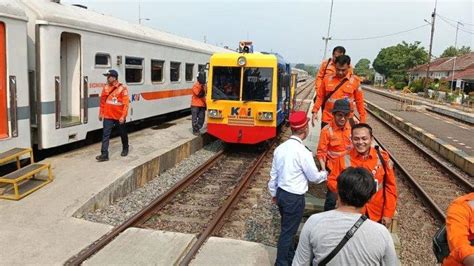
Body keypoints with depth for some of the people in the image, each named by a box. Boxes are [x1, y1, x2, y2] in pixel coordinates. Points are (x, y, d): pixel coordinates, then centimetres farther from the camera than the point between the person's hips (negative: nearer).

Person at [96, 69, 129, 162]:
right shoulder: (105, 87, 2)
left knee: (123, 133, 15)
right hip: (108, 116, 3)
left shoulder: (122, 89, -12)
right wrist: (101, 113, 10)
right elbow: (102, 101, 10)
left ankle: (125, 149, 38)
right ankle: (104, 154, -2)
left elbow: (126, 104, -14)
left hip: (119, 117, -3)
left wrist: (123, 116, -18)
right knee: (105, 135, -4)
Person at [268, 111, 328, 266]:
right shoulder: (303, 152, -21)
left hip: (281, 193, 7)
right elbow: (314, 177, -10)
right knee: (288, 231, 7)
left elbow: (274, 174, 7)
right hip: (294, 198, -7)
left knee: (287, 228, 24)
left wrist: (273, 193, 20)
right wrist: (326, 174, 12)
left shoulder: (280, 148, -1)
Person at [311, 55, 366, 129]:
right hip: (327, 119, 1)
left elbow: (359, 101, 3)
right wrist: (315, 111, 0)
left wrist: (362, 119, 3)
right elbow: (320, 97, 8)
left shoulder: (355, 80, -2)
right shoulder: (327, 78, 0)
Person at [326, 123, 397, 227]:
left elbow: (390, 186, -2)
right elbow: (331, 181, -1)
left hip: (377, 215, 1)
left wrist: (388, 214, -3)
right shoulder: (344, 159, -10)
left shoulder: (382, 157, -7)